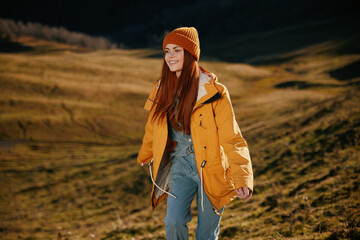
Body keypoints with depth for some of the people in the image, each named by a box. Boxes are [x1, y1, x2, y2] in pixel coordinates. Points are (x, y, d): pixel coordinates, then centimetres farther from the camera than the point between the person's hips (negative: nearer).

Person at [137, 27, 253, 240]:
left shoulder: (214, 93, -13)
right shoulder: (163, 89, 1)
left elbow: (231, 138, -15)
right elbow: (153, 127, 20)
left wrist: (243, 180, -27)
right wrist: (145, 154, 36)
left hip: (210, 169, -3)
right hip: (180, 166, 3)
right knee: (173, 222, -17)